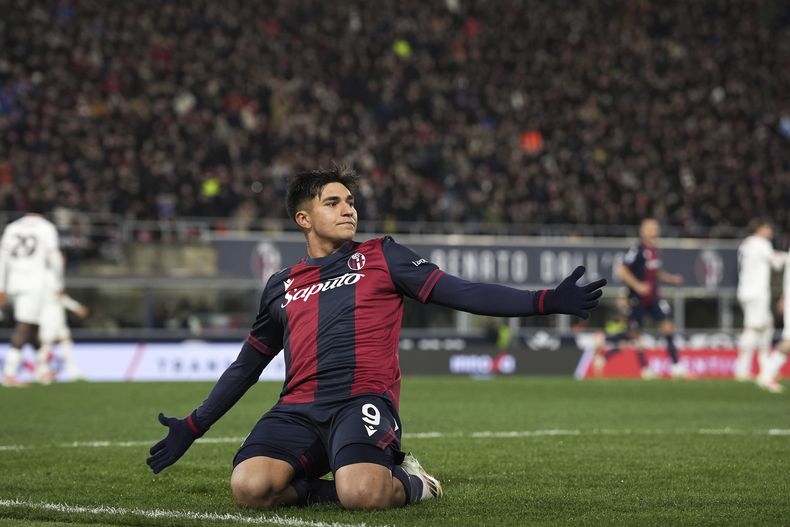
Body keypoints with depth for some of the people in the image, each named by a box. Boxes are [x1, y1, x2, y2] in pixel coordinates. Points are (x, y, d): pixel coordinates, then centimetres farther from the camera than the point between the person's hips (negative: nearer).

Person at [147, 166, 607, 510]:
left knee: (360, 493, -35)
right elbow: (247, 365, 33)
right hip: (299, 409, 3)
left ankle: (405, 483, 2)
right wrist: (193, 427, 32)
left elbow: (462, 292, 5)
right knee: (248, 487, -29)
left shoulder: (380, 256, 15)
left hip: (363, 401, -3)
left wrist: (548, 302, -7)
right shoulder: (281, 287, 23)